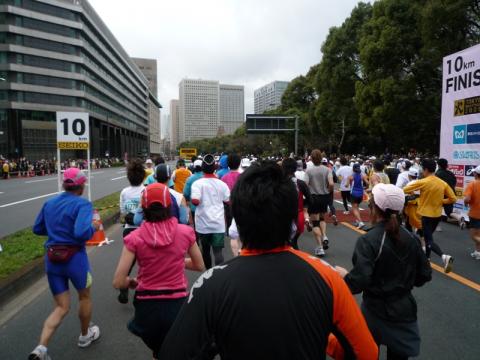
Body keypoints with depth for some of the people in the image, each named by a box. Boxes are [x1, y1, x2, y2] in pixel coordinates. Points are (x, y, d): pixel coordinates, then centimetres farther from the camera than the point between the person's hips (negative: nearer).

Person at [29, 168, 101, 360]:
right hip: (74, 258, -5)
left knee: (61, 307, 16)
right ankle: (85, 335, 41)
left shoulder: (49, 203, 6)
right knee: (84, 296, 23)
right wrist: (94, 227, -8)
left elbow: (37, 229, 14)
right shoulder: (82, 204, -14)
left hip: (51, 258, 5)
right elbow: (82, 233, -27)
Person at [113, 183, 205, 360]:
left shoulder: (135, 238, -11)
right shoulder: (185, 232, -9)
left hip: (148, 307, 1)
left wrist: (133, 282, 10)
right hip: (177, 305, 0)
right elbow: (200, 266, 5)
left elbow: (118, 282, -10)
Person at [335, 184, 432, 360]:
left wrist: (343, 275, -9)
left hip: (377, 311, -4)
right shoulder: (411, 238, -6)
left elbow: (358, 282, -28)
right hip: (404, 309, 5)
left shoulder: (368, 240, -22)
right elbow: (425, 275, 1)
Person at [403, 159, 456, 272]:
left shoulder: (422, 182, -17)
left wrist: (412, 192, 13)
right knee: (428, 235, 23)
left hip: (427, 214, -6)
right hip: (438, 214, 7)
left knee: (429, 240, -3)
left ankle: (444, 256, -26)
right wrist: (440, 201, 12)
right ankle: (426, 258, 32)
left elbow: (405, 190, -8)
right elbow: (453, 199, 1)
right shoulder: (443, 183, -1)